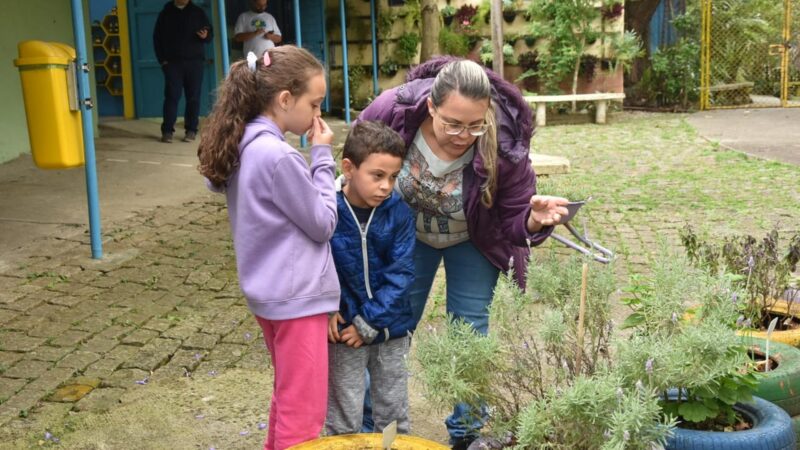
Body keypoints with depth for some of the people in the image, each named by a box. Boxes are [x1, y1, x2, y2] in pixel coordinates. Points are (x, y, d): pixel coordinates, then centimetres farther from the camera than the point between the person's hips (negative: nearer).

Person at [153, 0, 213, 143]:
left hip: (194, 61, 1)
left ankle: (191, 130, 7)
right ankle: (167, 130, -2)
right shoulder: (166, 13, 9)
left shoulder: (197, 12, 8)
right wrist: (162, 60, 0)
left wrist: (205, 36, -16)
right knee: (172, 96, -5)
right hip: (173, 62, -1)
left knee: (193, 97, 1)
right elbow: (157, 38, 9)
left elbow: (210, 34, 9)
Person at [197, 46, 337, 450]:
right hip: (296, 296, -9)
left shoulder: (244, 145, 3)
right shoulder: (278, 156, -23)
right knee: (304, 409, 3)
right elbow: (322, 223, -15)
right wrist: (322, 156, -9)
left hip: (271, 291, 9)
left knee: (287, 394, 25)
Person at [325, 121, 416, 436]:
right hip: (344, 331, -2)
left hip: (391, 330, 2)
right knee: (344, 418, 10)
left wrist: (369, 323, -14)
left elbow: (400, 274, -10)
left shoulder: (399, 213, -10)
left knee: (394, 413, 17)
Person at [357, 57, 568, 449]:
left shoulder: (504, 146, -36)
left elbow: (513, 220, -23)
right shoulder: (392, 111, -34)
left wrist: (534, 220, -46)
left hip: (473, 241, -1)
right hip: (405, 233, 2)